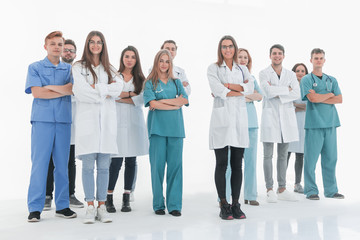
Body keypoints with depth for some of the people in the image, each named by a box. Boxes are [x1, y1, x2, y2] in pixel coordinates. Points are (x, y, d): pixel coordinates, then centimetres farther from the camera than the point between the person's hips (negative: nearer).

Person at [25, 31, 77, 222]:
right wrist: (64, 91, -4)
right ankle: (35, 208, 2)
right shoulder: (35, 67, 8)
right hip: (42, 120, -3)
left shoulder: (69, 69, 16)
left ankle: (62, 206, 13)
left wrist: (51, 87, -8)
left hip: (64, 120, 3)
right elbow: (36, 92, -6)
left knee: (62, 164, 5)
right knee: (39, 163, -5)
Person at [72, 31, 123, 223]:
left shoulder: (109, 69, 18)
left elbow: (118, 88, 0)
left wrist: (96, 88, -8)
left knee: (104, 166, 2)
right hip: (87, 119, -2)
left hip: (106, 119, 3)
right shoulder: (79, 67, 9)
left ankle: (102, 207, 9)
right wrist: (106, 91, -4)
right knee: (88, 165, -3)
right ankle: (90, 207, 6)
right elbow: (81, 91, -8)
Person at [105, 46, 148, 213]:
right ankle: (109, 198, 4)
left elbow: (142, 99, -3)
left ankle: (126, 199, 14)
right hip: (117, 122, -2)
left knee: (131, 162, 4)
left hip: (134, 123, 2)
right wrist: (131, 94, -6)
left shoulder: (141, 79, 13)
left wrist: (120, 97, -5)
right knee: (116, 161, -9)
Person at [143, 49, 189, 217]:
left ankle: (174, 205, 6)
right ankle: (158, 204, 9)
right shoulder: (150, 83, 8)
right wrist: (174, 105, -5)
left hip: (175, 127, 3)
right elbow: (152, 103, -7)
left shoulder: (176, 82, 17)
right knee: (157, 165, -2)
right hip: (158, 127, -2)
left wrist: (163, 101, -7)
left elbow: (185, 100, 1)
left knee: (175, 164, -1)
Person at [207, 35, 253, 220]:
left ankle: (236, 205, 12)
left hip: (239, 118, 3)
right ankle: (223, 205, 8)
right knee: (222, 164, -1)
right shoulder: (213, 68, 6)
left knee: (237, 164, 4)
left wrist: (227, 86, -9)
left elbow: (250, 88, -3)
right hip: (221, 117, -3)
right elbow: (218, 91, -10)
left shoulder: (243, 69, 16)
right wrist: (240, 89, -2)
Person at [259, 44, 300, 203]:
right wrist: (286, 89, -7)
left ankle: (282, 189, 17)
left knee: (283, 155, 9)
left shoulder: (290, 74, 12)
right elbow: (268, 91, -16)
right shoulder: (264, 73, 2)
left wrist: (277, 93, -11)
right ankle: (269, 190, 7)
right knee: (268, 155, -1)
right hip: (270, 115, -3)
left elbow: (297, 94, -3)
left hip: (287, 116, 4)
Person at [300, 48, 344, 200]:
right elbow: (312, 98, -12)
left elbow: (339, 99, 6)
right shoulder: (306, 79, 3)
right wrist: (330, 94, 2)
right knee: (311, 158, -4)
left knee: (331, 158, 7)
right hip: (314, 123, -4)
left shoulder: (332, 80, 18)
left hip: (330, 123, 5)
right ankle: (311, 191, 5)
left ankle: (331, 190, 16)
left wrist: (320, 99, -6)